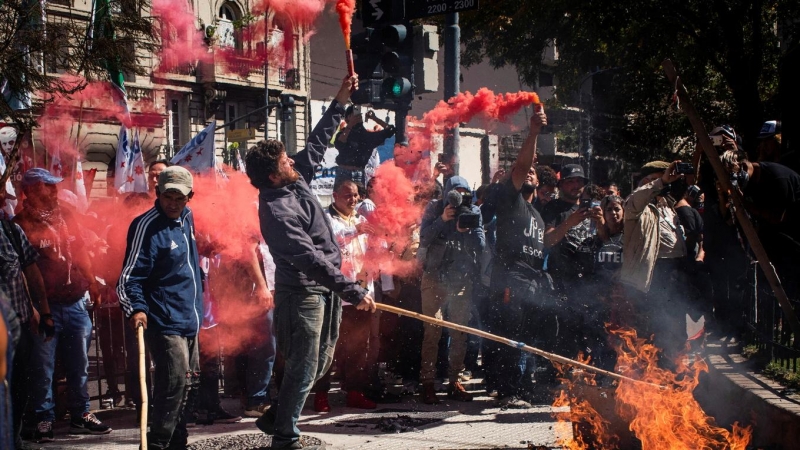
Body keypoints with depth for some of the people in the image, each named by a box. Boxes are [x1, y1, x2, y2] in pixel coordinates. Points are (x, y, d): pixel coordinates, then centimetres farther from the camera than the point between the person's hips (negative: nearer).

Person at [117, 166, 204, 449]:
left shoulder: (187, 218, 8)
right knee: (175, 382, -19)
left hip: (189, 319, 9)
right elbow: (130, 277, -21)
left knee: (188, 383, 16)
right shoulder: (146, 226, -17)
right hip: (164, 322, -9)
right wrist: (135, 308, -34)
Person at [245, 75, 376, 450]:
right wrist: (353, 291, -30)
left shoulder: (296, 181, 4)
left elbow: (316, 145, 19)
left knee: (320, 362, 16)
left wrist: (339, 104, 15)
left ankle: (275, 417, 28)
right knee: (304, 367, -3)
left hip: (324, 288, 9)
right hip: (302, 291, -9)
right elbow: (310, 259, -28)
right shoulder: (276, 211, -22)